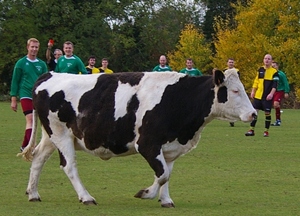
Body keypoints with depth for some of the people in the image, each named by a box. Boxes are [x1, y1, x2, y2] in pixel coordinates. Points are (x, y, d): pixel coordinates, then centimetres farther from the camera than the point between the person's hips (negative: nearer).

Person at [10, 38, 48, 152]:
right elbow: (15, 81, 3)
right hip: (25, 95, -4)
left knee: (32, 121, 8)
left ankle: (24, 146, 21)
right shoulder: (21, 63, 1)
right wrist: (13, 99, -1)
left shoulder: (42, 64, 10)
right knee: (30, 120, -17)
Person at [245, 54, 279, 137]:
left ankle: (266, 131, 10)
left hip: (267, 97, -4)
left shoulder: (274, 72, -2)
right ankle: (251, 130, 6)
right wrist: (253, 91, 10)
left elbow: (275, 84, -8)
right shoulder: (260, 70, 12)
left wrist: (271, 94, -19)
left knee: (267, 113, 0)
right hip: (258, 95, 4)